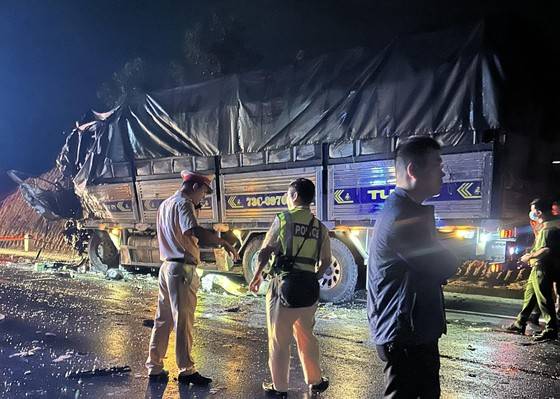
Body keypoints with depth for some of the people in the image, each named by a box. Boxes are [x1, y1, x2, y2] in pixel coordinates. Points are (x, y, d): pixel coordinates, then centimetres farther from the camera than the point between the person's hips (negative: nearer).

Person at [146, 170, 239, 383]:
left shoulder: (165, 204, 18)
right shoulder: (184, 204, -12)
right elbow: (195, 231, -30)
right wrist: (223, 242, -25)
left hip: (167, 266, 9)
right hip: (182, 268, -9)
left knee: (163, 318, 15)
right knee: (183, 320, -1)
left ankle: (154, 367, 23)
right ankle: (186, 370, 8)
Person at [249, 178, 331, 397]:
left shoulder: (284, 218, -6)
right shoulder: (320, 227, 7)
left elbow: (265, 251, -5)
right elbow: (325, 261, 10)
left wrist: (257, 276, 9)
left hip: (285, 284, -5)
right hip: (309, 286, 5)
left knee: (279, 340, 10)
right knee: (306, 336, 23)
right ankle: (315, 381, 35)